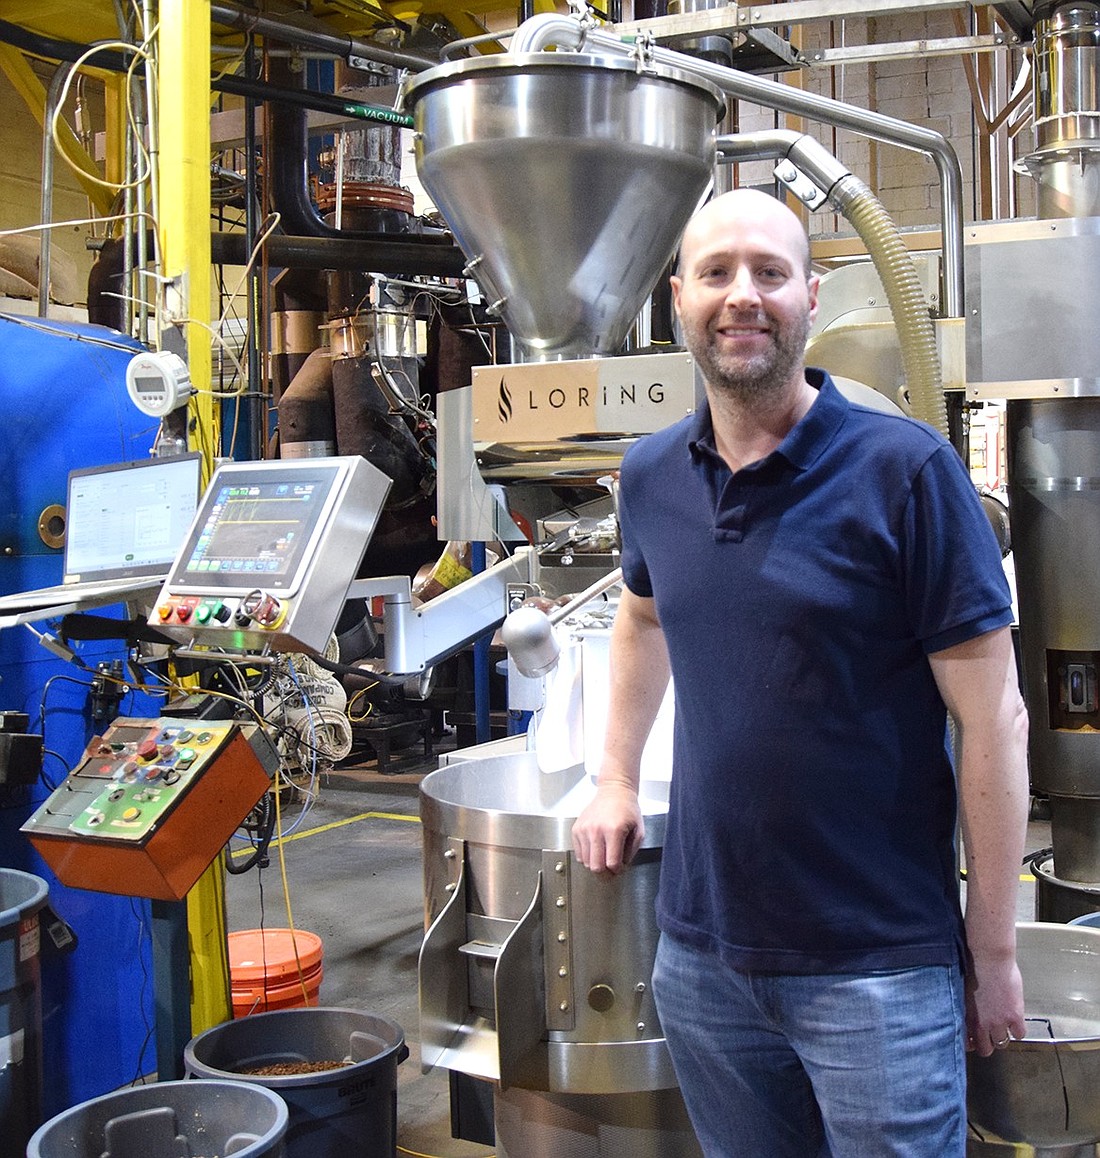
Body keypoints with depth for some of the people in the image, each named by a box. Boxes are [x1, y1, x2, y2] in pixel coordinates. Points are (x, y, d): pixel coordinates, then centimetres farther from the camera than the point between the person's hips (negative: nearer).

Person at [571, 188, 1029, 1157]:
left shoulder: (904, 470, -13)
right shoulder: (652, 476, 3)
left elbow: (993, 721, -11)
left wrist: (995, 951, -10)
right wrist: (617, 780, 18)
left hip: (876, 962, -5)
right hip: (700, 950, 5)